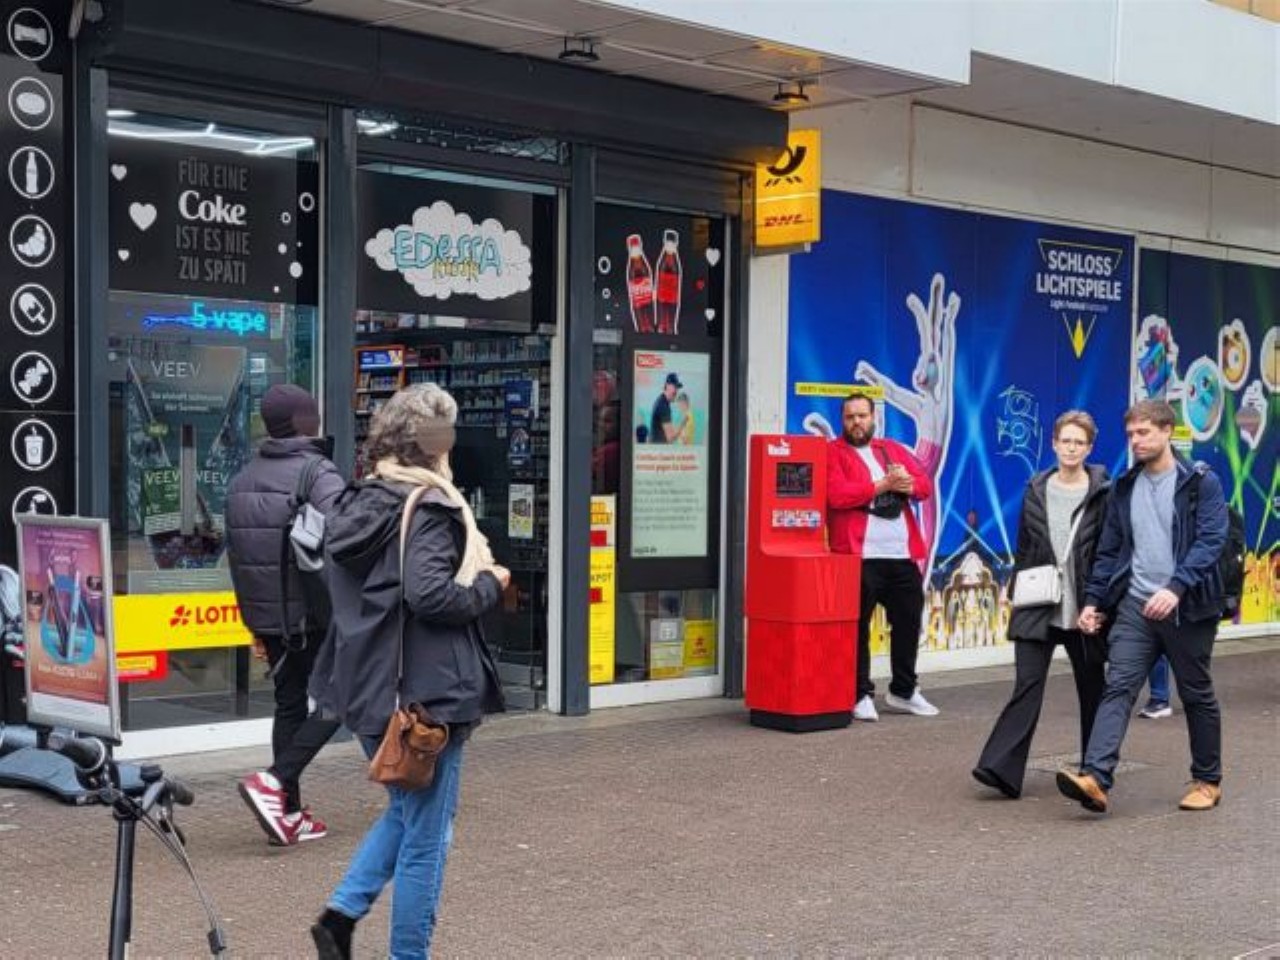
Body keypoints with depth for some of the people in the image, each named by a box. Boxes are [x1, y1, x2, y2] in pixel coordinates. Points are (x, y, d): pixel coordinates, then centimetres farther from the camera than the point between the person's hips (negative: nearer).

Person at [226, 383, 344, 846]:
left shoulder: (242, 479, 11)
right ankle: (275, 781, -10)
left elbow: (236, 555, 15)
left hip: (268, 616, 7)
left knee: (288, 704, 14)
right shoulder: (317, 472, -13)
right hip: (315, 615, -7)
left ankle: (290, 813, 16)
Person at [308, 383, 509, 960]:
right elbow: (431, 596, -25)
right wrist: (491, 583, -8)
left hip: (368, 690, 8)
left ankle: (343, 911, 15)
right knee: (426, 836, 4)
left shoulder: (356, 506, 9)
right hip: (425, 694, -8)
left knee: (406, 811, 25)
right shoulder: (428, 509, -15)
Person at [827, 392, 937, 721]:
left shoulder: (895, 450, 20)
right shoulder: (833, 452, 1)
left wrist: (906, 484, -12)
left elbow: (926, 484, 11)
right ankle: (861, 696, 6)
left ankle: (903, 692, 25)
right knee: (858, 627, -3)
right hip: (859, 555, -6)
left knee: (909, 622, 12)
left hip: (903, 555, 6)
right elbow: (837, 495, -15)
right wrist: (883, 485, -12)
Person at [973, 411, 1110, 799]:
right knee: (1027, 684, -7)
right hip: (1039, 607, 1)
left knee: (1092, 687, 11)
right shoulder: (1036, 491, 7)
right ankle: (1001, 769, -14)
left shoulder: (1103, 493, -2)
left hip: (1083, 608, -1)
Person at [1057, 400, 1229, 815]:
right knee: (1118, 687, -11)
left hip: (1186, 608, -3)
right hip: (1135, 605, 3)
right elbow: (1110, 550, 14)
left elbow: (1211, 541, -14)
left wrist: (1176, 587, -27)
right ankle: (1095, 778, -23)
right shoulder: (1125, 488, 11)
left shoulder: (1201, 482, -4)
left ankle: (1207, 781, 25)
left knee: (1197, 695, 10)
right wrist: (1094, 600, 5)